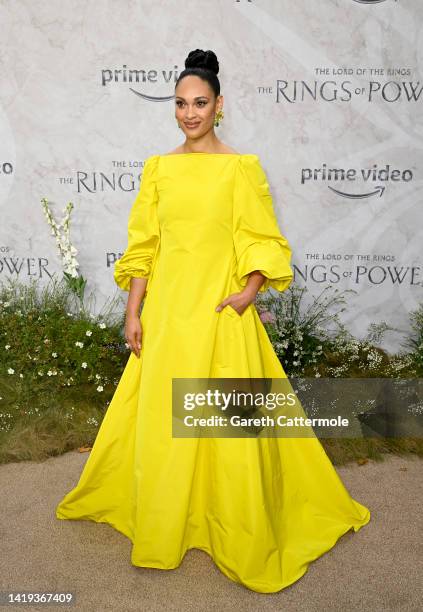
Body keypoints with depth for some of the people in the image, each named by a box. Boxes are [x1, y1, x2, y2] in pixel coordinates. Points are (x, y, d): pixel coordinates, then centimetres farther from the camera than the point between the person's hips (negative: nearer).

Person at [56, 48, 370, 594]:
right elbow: (143, 247, 8)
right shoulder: (158, 168, 8)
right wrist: (133, 313, 3)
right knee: (159, 422, 9)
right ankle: (160, 531, 31)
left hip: (220, 310, -3)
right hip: (166, 309, 3)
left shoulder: (242, 167, -1)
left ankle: (245, 541, 24)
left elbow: (264, 242, -1)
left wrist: (249, 291, -17)